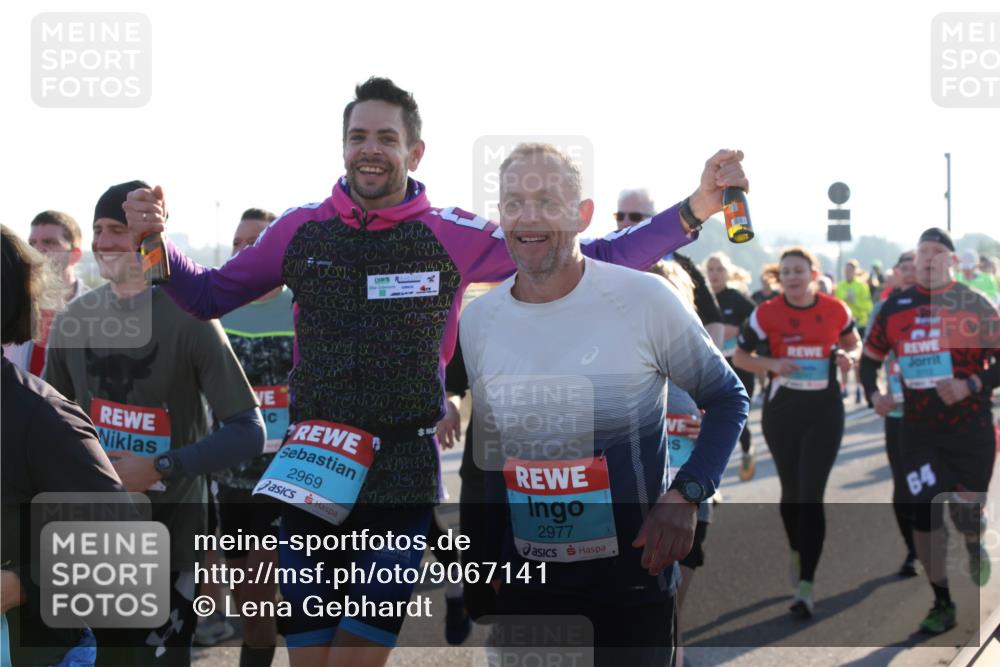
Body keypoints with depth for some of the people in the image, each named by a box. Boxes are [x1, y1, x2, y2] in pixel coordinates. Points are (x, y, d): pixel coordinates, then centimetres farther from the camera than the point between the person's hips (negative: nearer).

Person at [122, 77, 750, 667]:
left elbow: (591, 260, -2)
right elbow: (208, 294, 14)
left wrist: (693, 211, -9)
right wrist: (156, 239, -4)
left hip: (403, 474, -2)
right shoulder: (301, 230, 4)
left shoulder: (454, 235, -3)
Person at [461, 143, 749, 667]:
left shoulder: (646, 300, -13)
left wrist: (685, 495, -15)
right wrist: (488, 559, 13)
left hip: (634, 572, -3)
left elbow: (727, 399, -1)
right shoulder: (477, 320, 0)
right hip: (526, 582, 3)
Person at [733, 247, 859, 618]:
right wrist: (773, 364, -16)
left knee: (811, 496, -9)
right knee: (792, 491, 12)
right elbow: (740, 357, 2)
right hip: (782, 410, 1)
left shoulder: (835, 311, -2)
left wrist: (845, 356, -6)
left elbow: (851, 341, 17)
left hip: (825, 410, -1)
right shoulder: (767, 314, -6)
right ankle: (797, 552, 40)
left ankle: (806, 586, -9)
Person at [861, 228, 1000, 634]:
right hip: (917, 430, 3)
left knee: (966, 515, -1)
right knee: (923, 516, -2)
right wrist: (873, 393, -4)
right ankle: (942, 604, 12)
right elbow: (871, 356, 14)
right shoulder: (896, 307, 4)